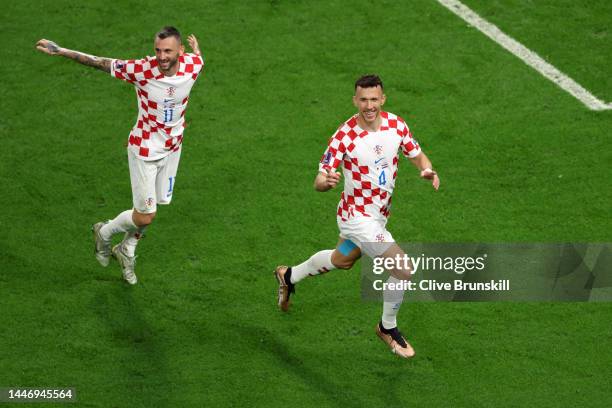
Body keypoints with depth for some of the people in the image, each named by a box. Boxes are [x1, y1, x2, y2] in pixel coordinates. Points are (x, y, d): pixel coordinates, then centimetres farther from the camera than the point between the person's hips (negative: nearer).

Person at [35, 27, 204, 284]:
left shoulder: (193, 64, -18)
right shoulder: (141, 70, -28)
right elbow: (99, 62, -19)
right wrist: (60, 51, -19)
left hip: (173, 147, 5)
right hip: (145, 149, -5)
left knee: (152, 206, 18)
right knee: (145, 216, -2)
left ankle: (126, 251, 45)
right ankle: (104, 233, 31)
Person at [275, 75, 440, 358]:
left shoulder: (396, 124, -9)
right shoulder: (345, 136, -24)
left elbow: (416, 155, 5)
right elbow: (319, 181, -23)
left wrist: (427, 170, -18)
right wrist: (326, 181, -47)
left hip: (378, 214, 7)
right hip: (357, 216, -7)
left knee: (341, 261, 31)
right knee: (403, 269, -16)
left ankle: (289, 276, 56)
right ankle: (388, 328, 10)